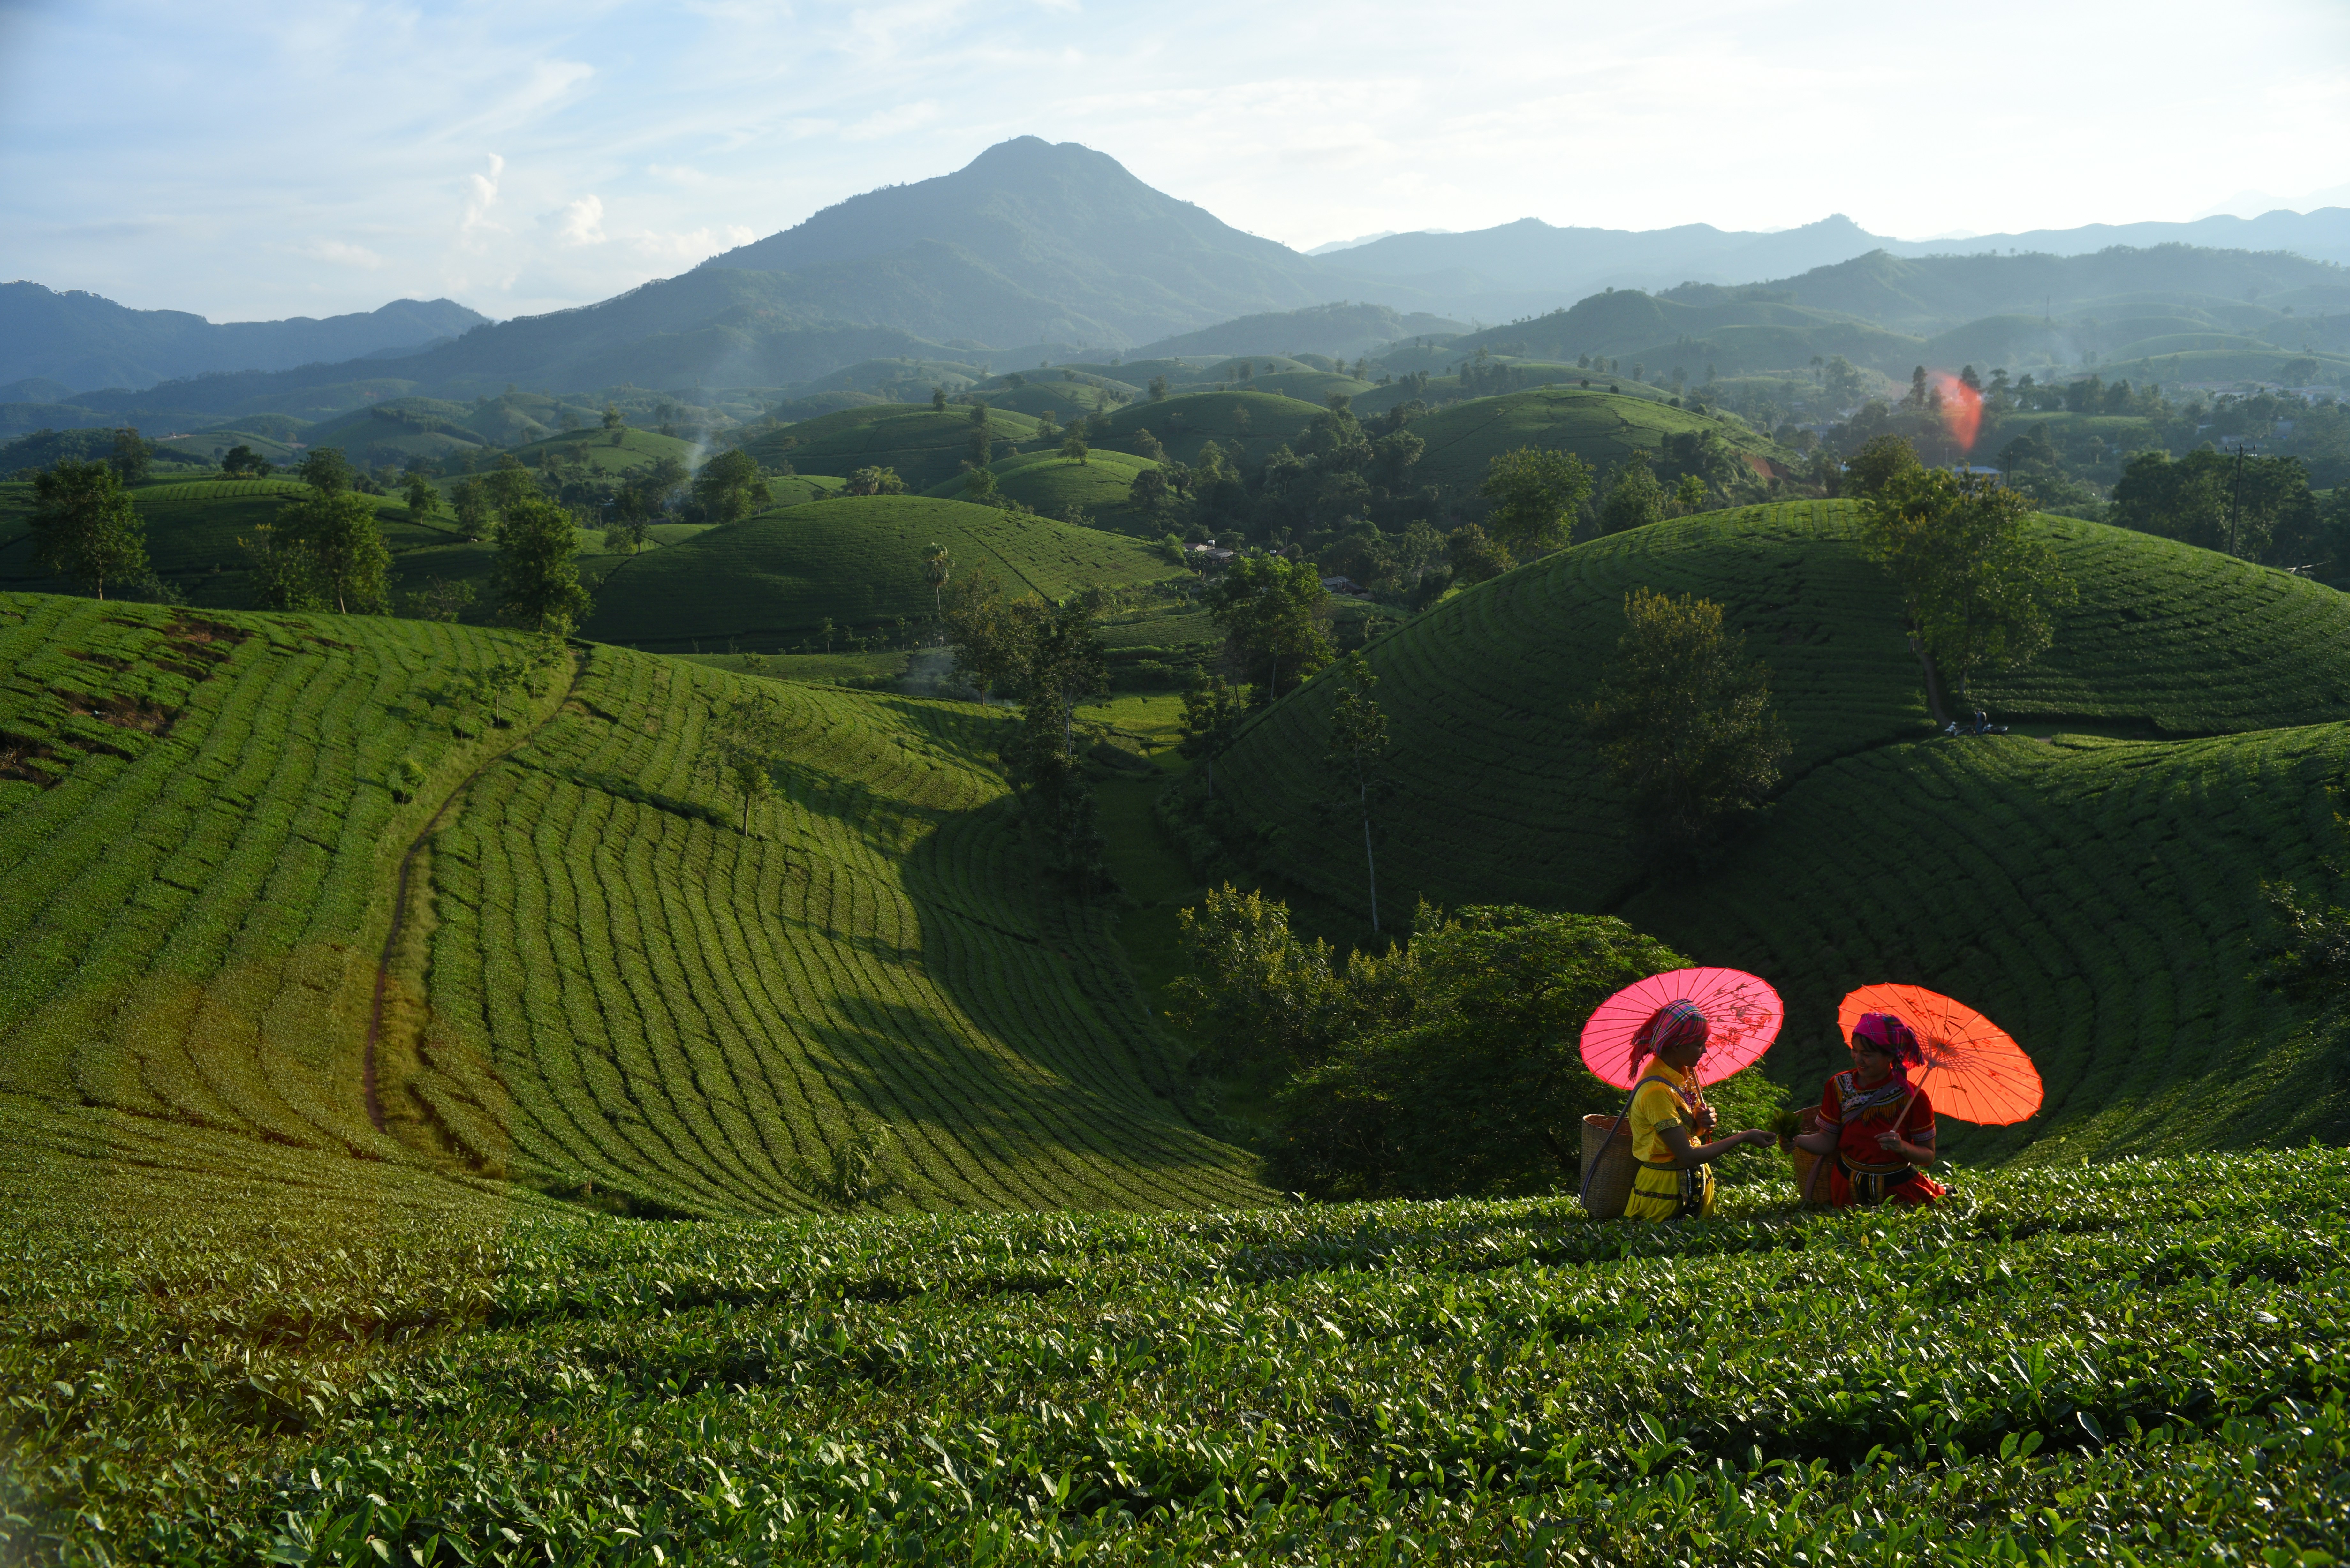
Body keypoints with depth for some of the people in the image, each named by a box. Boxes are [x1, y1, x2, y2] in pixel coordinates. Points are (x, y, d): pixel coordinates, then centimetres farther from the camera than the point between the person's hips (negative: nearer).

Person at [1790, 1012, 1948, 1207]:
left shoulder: (1913, 1097, -15)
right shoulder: (1839, 1086, -7)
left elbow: (1928, 1156, -10)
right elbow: (1828, 1140, -5)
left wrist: (1902, 1147, -30)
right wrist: (1797, 1140, -24)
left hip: (1898, 1191, -3)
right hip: (1848, 1189, 3)